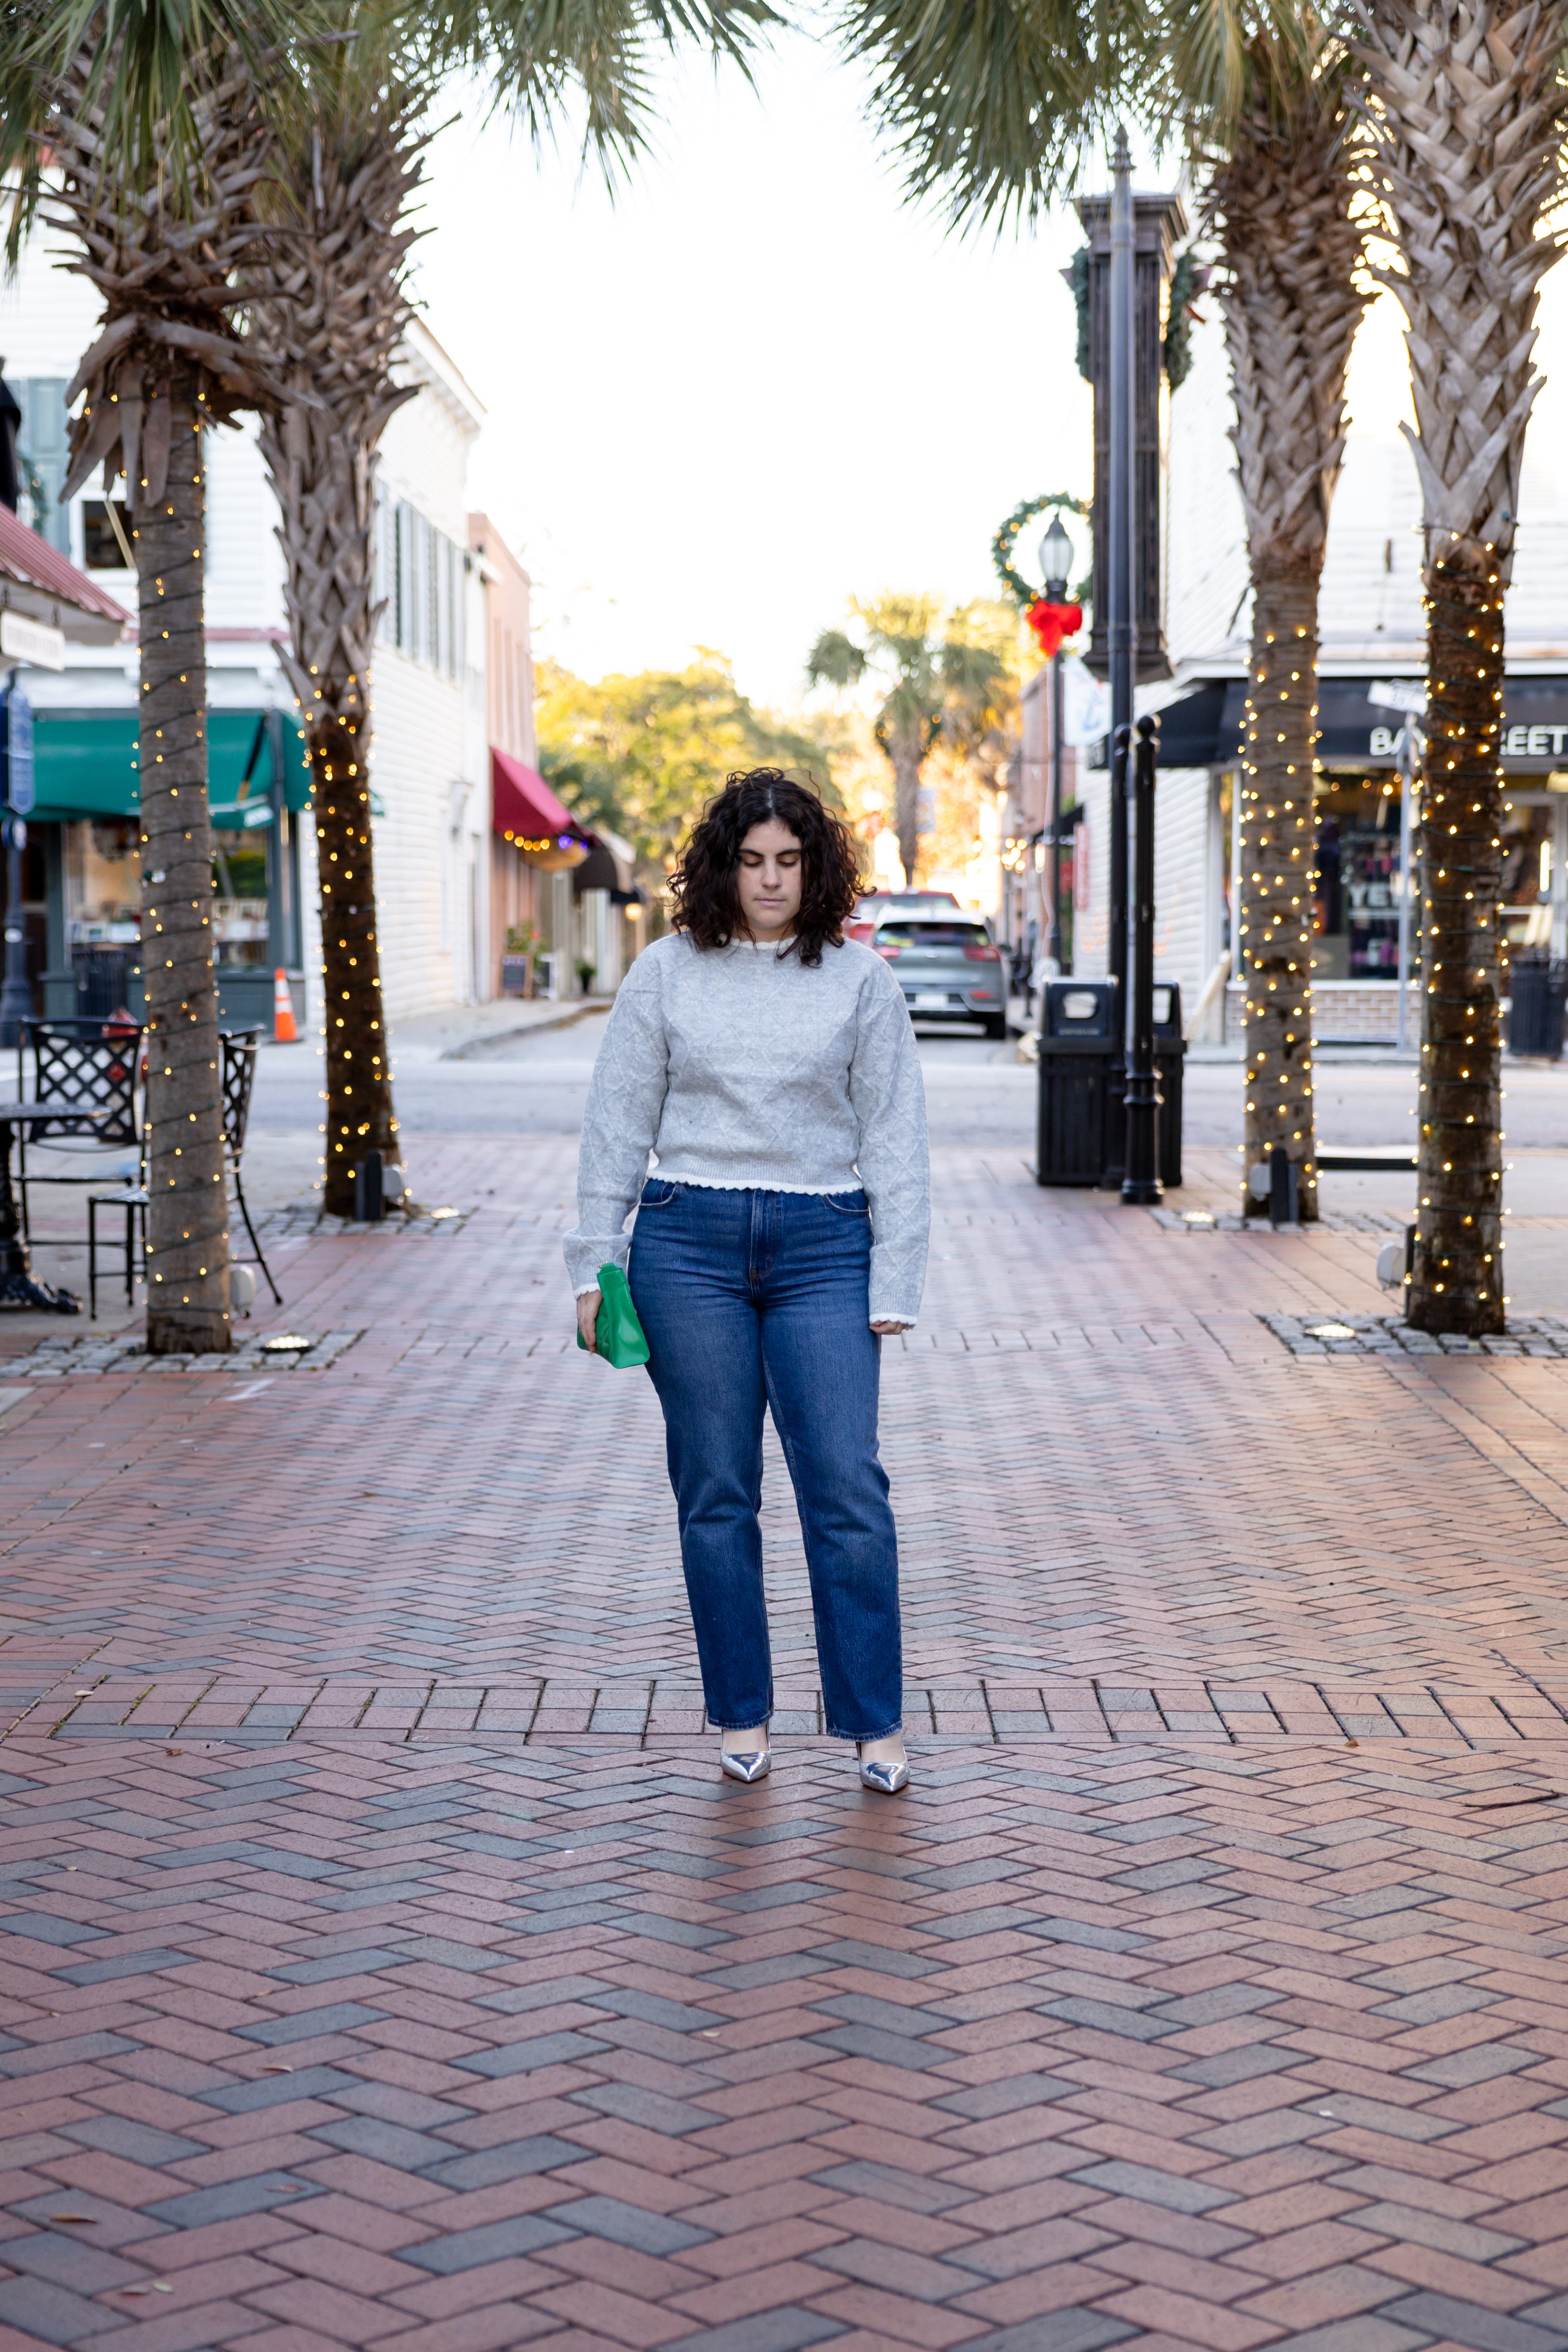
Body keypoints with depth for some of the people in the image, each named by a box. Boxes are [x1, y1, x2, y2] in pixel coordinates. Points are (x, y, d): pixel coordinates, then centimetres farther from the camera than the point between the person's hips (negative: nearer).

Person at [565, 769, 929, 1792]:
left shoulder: (860, 979, 4)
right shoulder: (667, 972, 5)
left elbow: (895, 1139, 5)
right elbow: (619, 1122, 9)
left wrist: (893, 1286, 0)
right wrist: (594, 1264, 5)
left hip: (822, 1245, -1)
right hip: (689, 1244, 1)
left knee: (848, 1487, -6)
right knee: (715, 1494, 6)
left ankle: (875, 1721, 6)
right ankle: (741, 1716, 18)